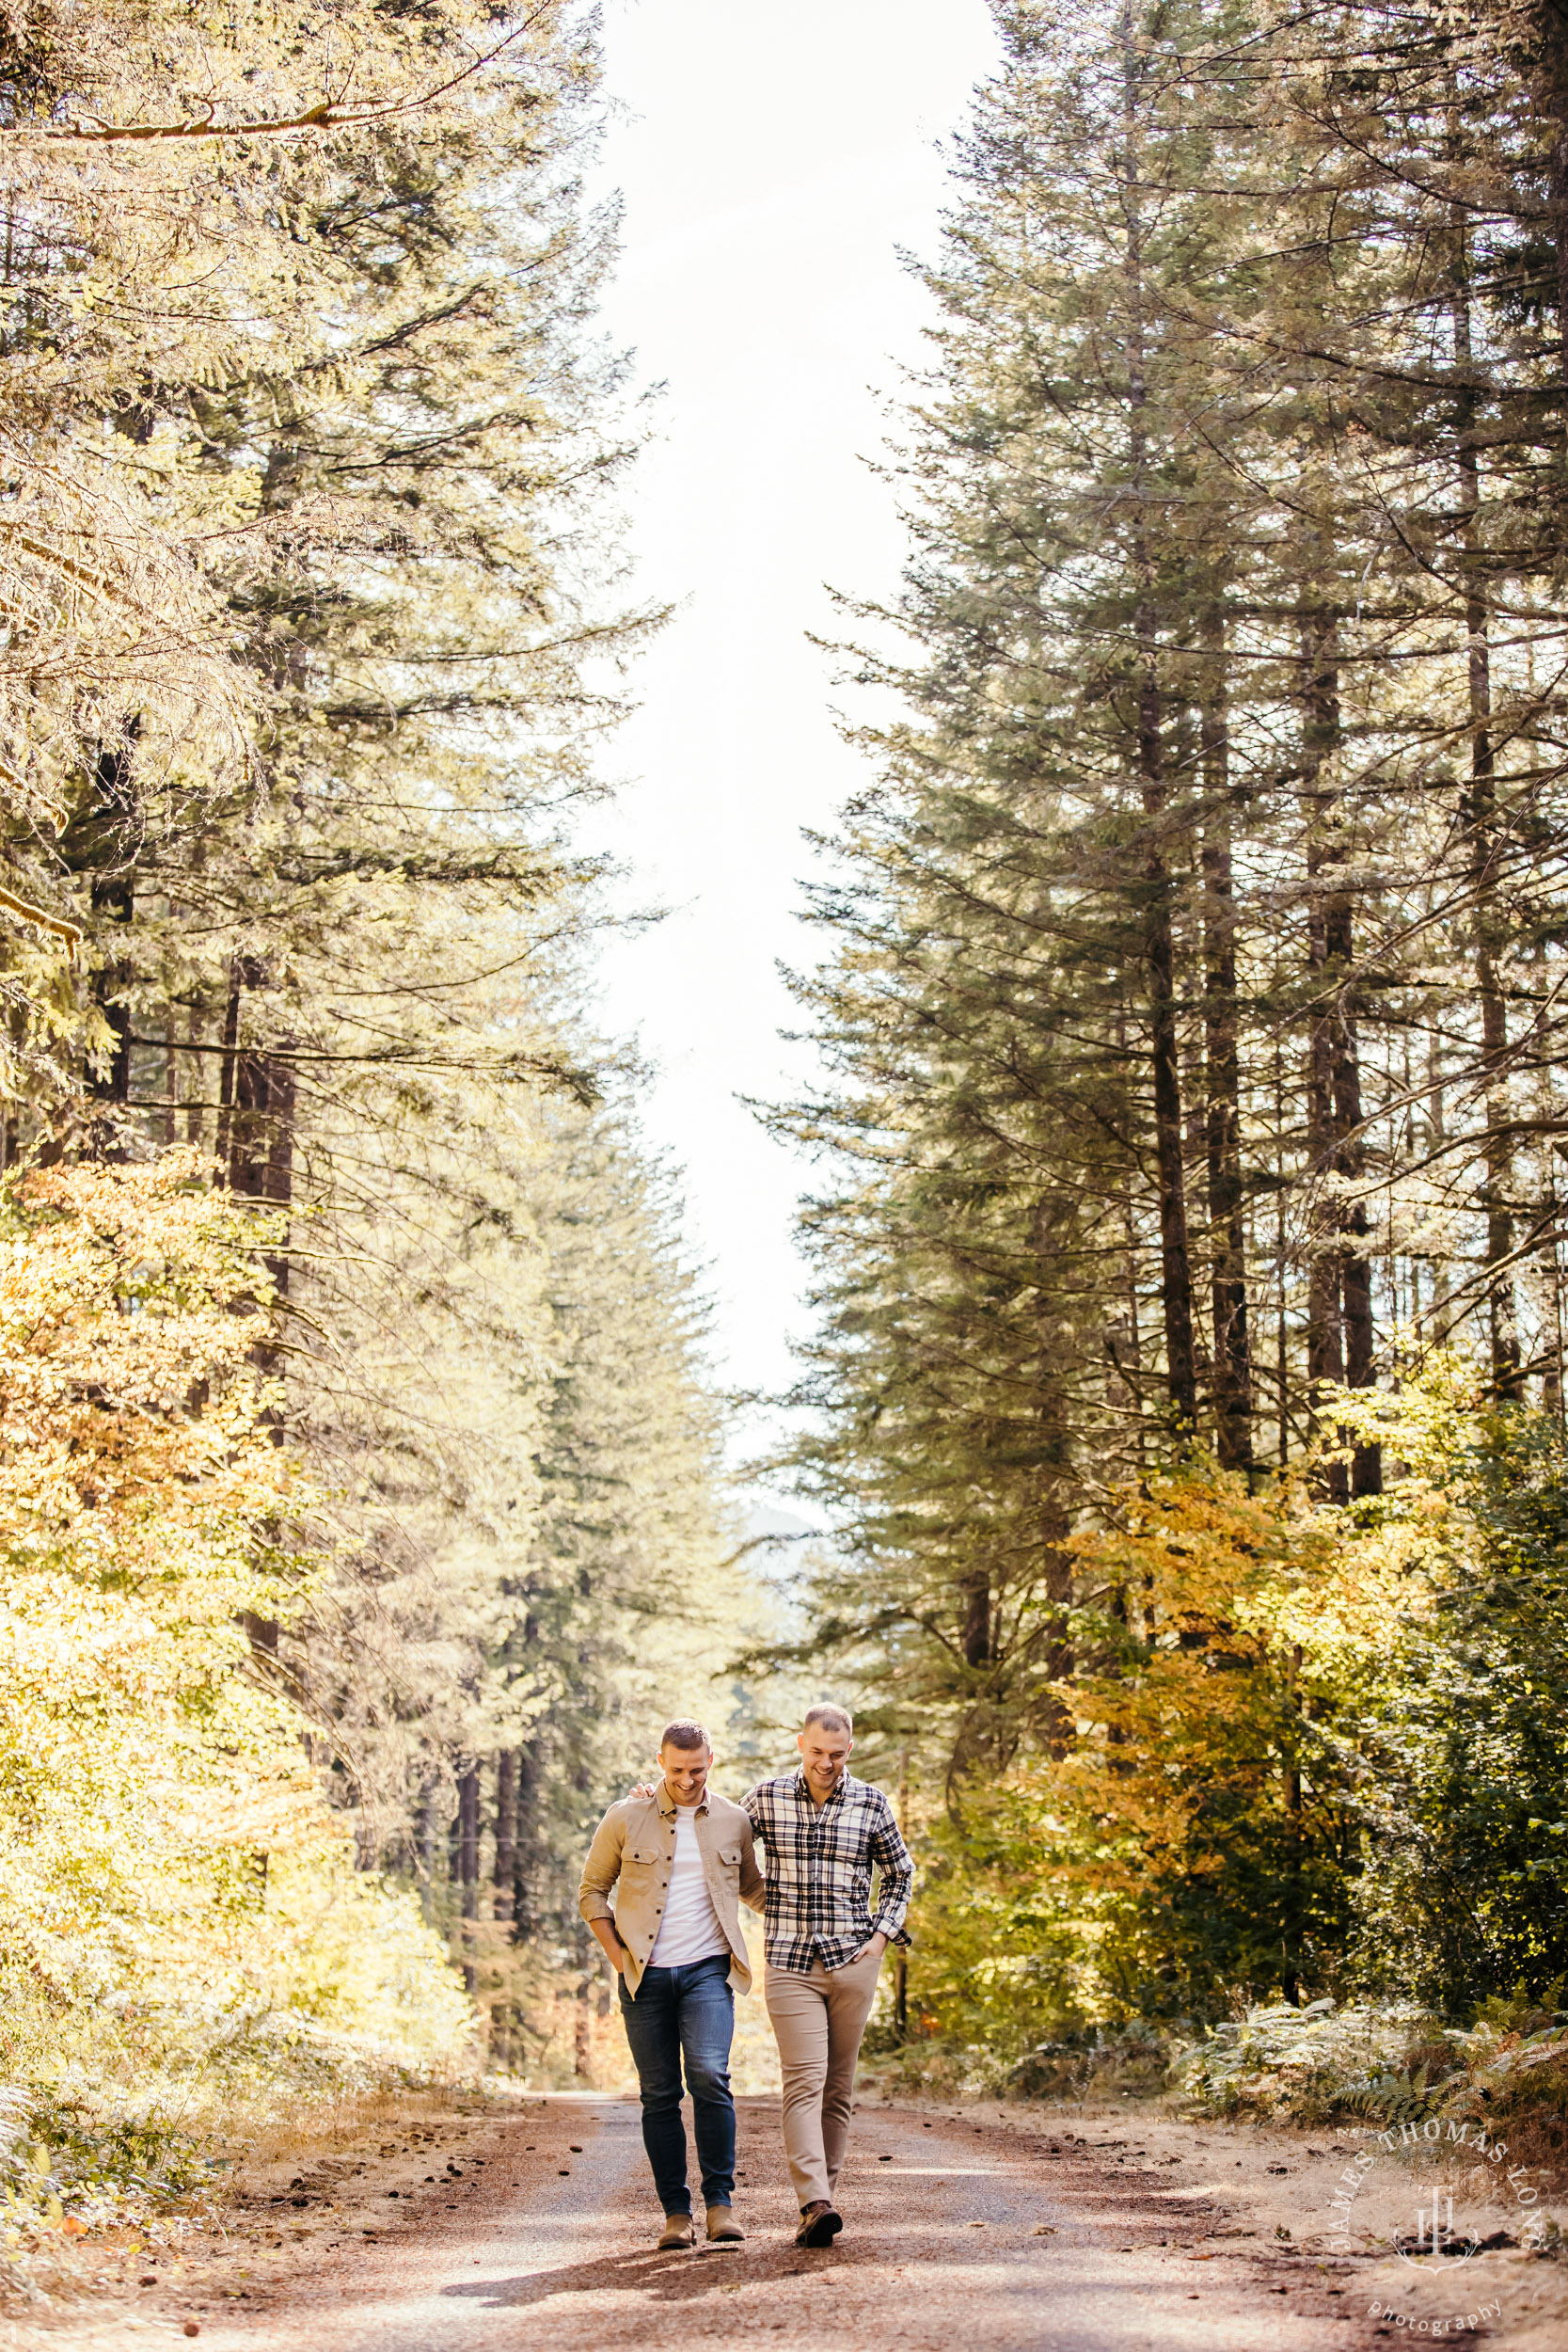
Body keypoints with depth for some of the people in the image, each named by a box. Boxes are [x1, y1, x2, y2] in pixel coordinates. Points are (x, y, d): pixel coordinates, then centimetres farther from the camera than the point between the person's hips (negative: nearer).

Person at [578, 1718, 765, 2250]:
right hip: (646, 1976, 0)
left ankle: (719, 2202, -9)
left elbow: (750, 1888, 23)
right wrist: (617, 1956, 0)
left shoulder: (733, 1820, 5)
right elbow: (592, 1890, 9)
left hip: (707, 1970, 0)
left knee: (709, 2076, -17)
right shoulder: (626, 1818, 0)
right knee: (660, 2095, 2)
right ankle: (675, 2212, 9)